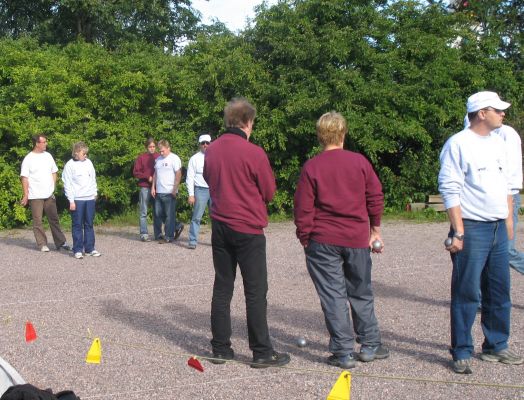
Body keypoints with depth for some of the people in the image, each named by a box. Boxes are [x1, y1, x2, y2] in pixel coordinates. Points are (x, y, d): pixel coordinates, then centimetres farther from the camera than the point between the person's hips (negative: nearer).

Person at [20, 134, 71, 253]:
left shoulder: (48, 156, 7)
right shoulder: (28, 159, -6)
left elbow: (54, 172, 14)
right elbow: (24, 178, -7)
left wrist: (53, 188, 5)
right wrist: (26, 195, -11)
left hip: (49, 195, 4)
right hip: (35, 196, -4)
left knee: (54, 219, 8)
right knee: (37, 221, 2)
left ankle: (60, 242, 12)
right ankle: (42, 244, 9)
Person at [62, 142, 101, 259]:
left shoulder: (88, 162, 9)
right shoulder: (70, 165, -5)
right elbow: (67, 184, -7)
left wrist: (95, 192, 15)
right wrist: (71, 201, -10)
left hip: (90, 198, 5)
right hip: (77, 200, -5)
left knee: (89, 224, 8)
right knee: (77, 225, 0)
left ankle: (89, 248, 13)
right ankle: (77, 250, 5)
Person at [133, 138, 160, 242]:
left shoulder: (159, 157, 5)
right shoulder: (141, 157, 1)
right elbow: (135, 172, -1)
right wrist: (147, 177, -10)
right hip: (145, 188, -2)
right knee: (143, 213, 1)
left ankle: (158, 233, 16)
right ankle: (144, 234, 4)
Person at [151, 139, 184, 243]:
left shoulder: (174, 158, -6)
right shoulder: (158, 159, 16)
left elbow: (178, 174, -10)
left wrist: (174, 189, -14)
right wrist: (153, 187, 11)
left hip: (169, 192, -8)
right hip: (159, 192, 8)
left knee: (169, 215, -2)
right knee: (158, 214, 9)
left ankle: (169, 237, 5)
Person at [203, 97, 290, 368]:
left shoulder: (211, 151, 2)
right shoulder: (254, 153, -15)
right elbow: (269, 193, -5)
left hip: (219, 226, 6)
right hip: (248, 229, -6)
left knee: (222, 288, 12)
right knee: (255, 292, 1)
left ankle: (220, 348, 18)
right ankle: (262, 353, 7)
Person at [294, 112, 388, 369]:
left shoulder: (311, 167, -7)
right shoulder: (360, 162, 0)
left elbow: (303, 208, -7)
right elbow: (376, 197, 5)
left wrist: (305, 239, 4)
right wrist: (375, 229, 17)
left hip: (323, 242, -2)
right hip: (357, 239, 3)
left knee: (333, 295, 4)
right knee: (361, 292, 17)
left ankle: (343, 352, 6)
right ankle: (370, 345, 24)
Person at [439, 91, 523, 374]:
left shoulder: (497, 143, 15)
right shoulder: (458, 144, -9)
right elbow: (450, 190, -13)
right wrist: (458, 232, -18)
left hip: (498, 228, 8)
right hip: (472, 228, -7)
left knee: (499, 292, 13)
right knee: (466, 293, -3)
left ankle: (496, 346, 26)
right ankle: (461, 353, 6)